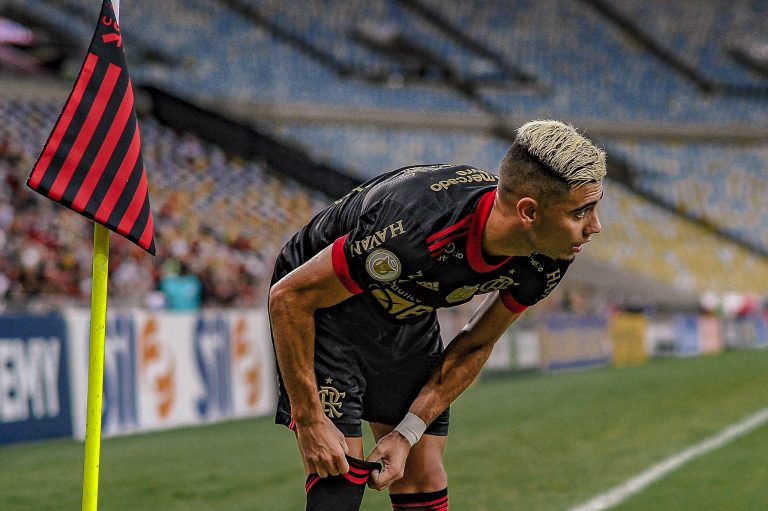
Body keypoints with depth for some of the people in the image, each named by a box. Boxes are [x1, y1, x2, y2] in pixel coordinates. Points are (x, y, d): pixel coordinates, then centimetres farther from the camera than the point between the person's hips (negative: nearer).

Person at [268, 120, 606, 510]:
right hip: (323, 306, -6)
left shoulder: (545, 262, -20)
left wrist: (407, 433, -11)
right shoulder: (415, 233, -41)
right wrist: (309, 420, -25)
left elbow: (475, 347, -2)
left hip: (410, 318, 6)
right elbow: (288, 295, -29)